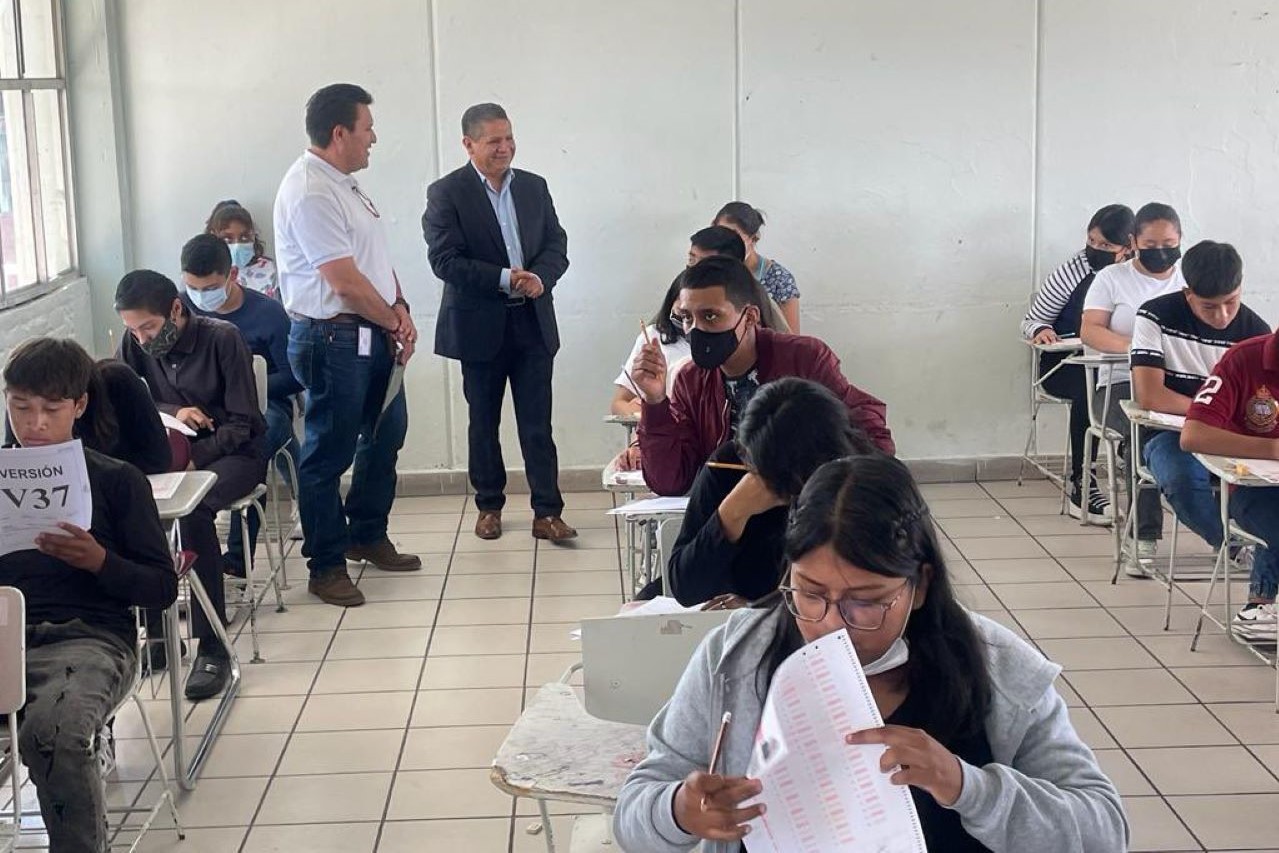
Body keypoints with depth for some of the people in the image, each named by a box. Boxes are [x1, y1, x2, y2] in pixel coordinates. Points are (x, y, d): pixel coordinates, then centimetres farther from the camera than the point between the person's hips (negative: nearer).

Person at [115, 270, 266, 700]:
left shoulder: (222, 338, -14)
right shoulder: (136, 344, 0)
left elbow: (242, 423, -15)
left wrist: (194, 458, -30)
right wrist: (172, 412, -17)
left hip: (233, 453, -4)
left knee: (192, 509, -35)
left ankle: (212, 647, -31)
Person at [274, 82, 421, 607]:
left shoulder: (344, 184, 13)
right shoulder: (309, 191, -18)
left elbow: (376, 258, 17)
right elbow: (345, 280, -21)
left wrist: (399, 308, 1)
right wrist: (395, 323, -9)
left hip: (372, 336, 10)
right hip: (333, 341, -10)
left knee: (386, 435, 20)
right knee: (329, 455, 0)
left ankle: (368, 536, 36)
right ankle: (326, 566, 11)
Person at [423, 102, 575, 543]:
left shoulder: (534, 187, 8)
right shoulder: (446, 193, -6)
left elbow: (556, 245, 7)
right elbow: (445, 260, -14)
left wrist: (540, 277, -15)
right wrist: (506, 278, -20)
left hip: (533, 324, 3)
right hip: (480, 325, -2)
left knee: (538, 424, 1)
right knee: (483, 422, 11)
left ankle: (547, 512, 3)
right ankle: (489, 506, 24)